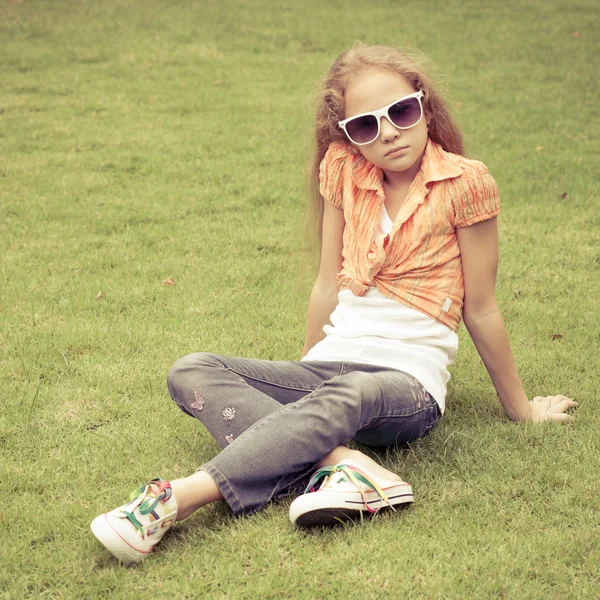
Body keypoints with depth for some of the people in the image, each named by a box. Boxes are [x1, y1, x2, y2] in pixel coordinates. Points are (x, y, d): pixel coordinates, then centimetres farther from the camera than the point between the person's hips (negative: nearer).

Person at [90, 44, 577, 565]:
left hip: (409, 380, -5)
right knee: (191, 373, -18)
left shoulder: (465, 183, -5)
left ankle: (177, 499, -51)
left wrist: (521, 408, 11)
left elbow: (481, 311, 4)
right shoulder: (344, 171, 7)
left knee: (345, 397, -41)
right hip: (330, 365, 5)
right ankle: (345, 464, -38)